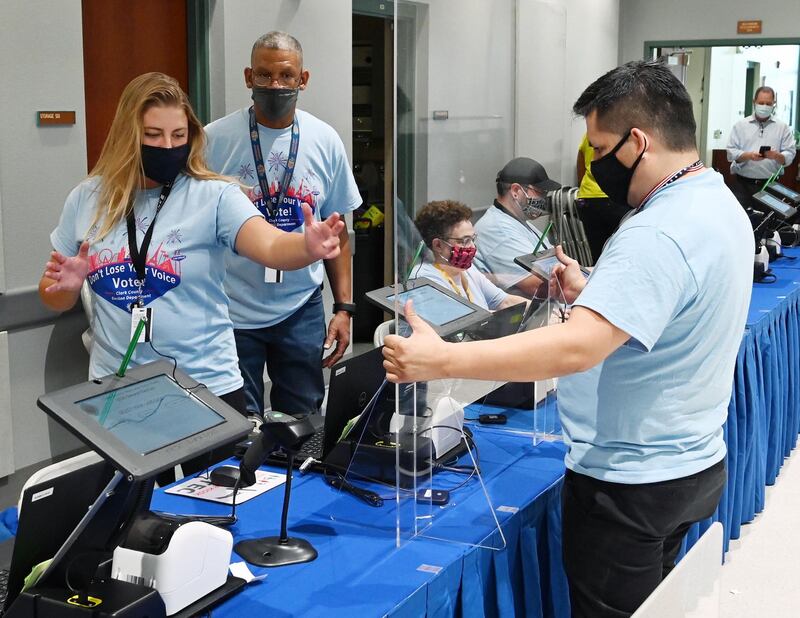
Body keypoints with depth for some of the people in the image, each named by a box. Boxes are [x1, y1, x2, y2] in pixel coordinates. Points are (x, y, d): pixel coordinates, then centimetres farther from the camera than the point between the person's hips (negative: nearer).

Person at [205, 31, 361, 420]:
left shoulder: (325, 141, 2)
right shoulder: (215, 139, -7)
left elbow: (337, 232, 9)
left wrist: (344, 307, 4)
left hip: (302, 310, 2)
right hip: (232, 312, -2)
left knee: (303, 420, 12)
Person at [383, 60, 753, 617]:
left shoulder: (659, 234, -27)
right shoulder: (720, 204, 6)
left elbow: (576, 348, -36)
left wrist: (442, 360, -36)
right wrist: (591, 294, 10)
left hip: (631, 483, -9)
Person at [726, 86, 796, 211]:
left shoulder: (783, 127, 8)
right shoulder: (740, 126, 6)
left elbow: (790, 155, 1)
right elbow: (731, 153, -1)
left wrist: (776, 156, -20)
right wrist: (749, 156, -20)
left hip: (770, 184, 1)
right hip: (743, 183, 0)